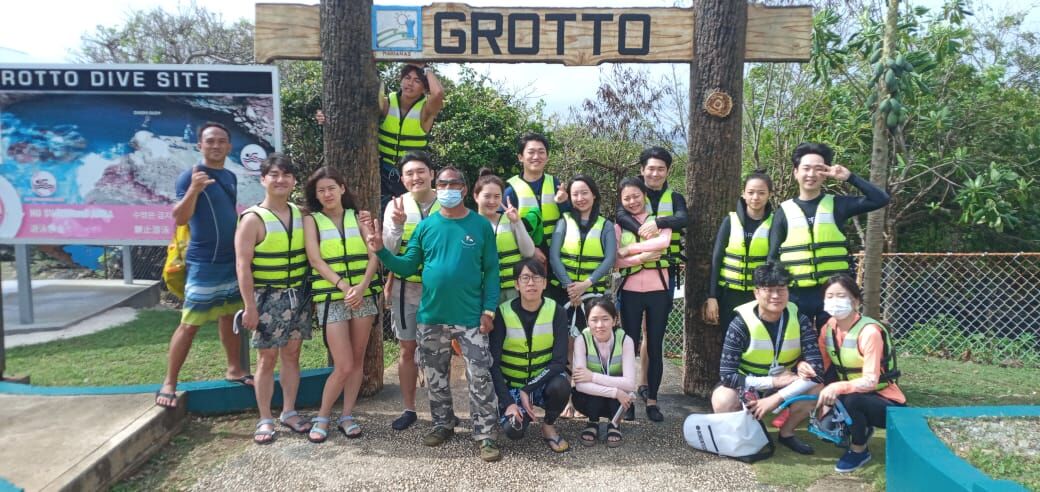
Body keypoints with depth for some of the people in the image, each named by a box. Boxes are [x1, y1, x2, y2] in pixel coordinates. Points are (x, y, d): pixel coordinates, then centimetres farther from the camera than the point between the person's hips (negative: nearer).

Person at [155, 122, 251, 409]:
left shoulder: (230, 177, 11)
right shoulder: (190, 176, -11)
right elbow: (179, 219, -19)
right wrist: (194, 190, -34)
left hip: (232, 259, 7)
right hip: (203, 263, -7)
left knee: (229, 316, 16)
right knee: (190, 324, -5)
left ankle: (234, 369, 28)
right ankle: (169, 383, 5)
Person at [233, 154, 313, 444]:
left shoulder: (300, 214, 6)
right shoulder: (253, 219, -11)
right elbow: (242, 265, -14)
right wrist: (249, 306, -17)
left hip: (298, 296, 5)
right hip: (268, 297, -5)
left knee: (292, 354, 11)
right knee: (267, 358, 2)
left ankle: (289, 412, 23)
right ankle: (265, 420, 13)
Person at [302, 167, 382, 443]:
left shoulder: (359, 217, 9)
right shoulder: (311, 220, 5)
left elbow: (373, 255, 1)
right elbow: (315, 259, -6)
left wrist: (362, 286, -14)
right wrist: (342, 284, -18)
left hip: (364, 295, 3)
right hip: (331, 299, -2)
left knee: (357, 360, 7)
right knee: (344, 366, -7)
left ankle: (347, 416, 20)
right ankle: (322, 417, 13)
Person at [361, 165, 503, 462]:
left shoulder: (481, 226, -1)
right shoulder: (426, 226, 4)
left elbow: (491, 271, -2)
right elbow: (406, 267, 4)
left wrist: (488, 310, -9)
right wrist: (380, 250, -11)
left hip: (470, 317, -3)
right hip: (431, 317, 3)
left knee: (480, 377, -3)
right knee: (436, 377, 13)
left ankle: (485, 435, 7)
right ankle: (443, 425, 31)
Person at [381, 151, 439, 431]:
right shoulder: (396, 206, -2)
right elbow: (388, 251, -6)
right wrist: (397, 225, -24)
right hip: (406, 289, 1)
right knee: (407, 349, 10)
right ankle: (409, 409, 23)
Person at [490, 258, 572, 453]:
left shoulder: (556, 311, -10)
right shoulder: (503, 313, -12)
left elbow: (560, 361, -16)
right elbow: (493, 363, -13)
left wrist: (528, 390, -24)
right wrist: (508, 402, -22)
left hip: (544, 381, 1)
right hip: (512, 385, 0)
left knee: (561, 386, -33)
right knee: (513, 430, -25)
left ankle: (549, 426, -1)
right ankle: (523, 411, 12)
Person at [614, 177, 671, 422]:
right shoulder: (619, 226, 7)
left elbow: (664, 241, -16)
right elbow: (615, 261, -6)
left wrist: (629, 249, -14)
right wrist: (643, 257, -17)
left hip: (658, 291, 0)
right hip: (631, 292, 0)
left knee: (655, 347, 5)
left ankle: (652, 400, 16)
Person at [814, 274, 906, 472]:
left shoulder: (869, 332, -26)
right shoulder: (828, 328, -5)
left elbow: (871, 381, -30)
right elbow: (825, 370, -1)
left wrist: (838, 388, -44)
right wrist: (825, 398, -16)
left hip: (887, 403, -8)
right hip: (852, 395, 8)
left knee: (851, 400, -35)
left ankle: (859, 450, -9)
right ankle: (861, 429, 15)